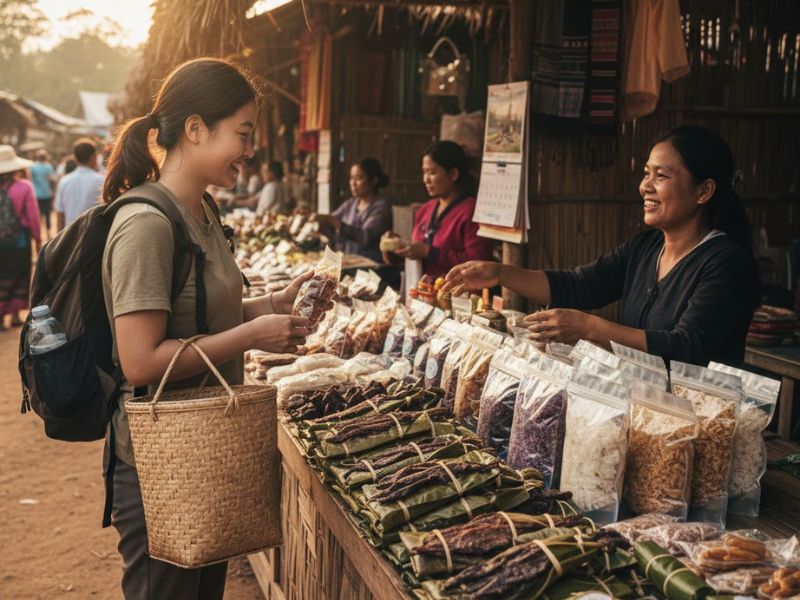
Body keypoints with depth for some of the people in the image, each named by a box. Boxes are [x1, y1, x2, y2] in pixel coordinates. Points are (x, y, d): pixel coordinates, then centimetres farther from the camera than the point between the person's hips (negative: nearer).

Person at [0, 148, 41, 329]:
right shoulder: (24, 187, -11)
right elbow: (33, 216, -12)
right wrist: (37, 240, -1)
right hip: (19, 240, -2)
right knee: (20, 277, 13)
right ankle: (15, 315, 16)